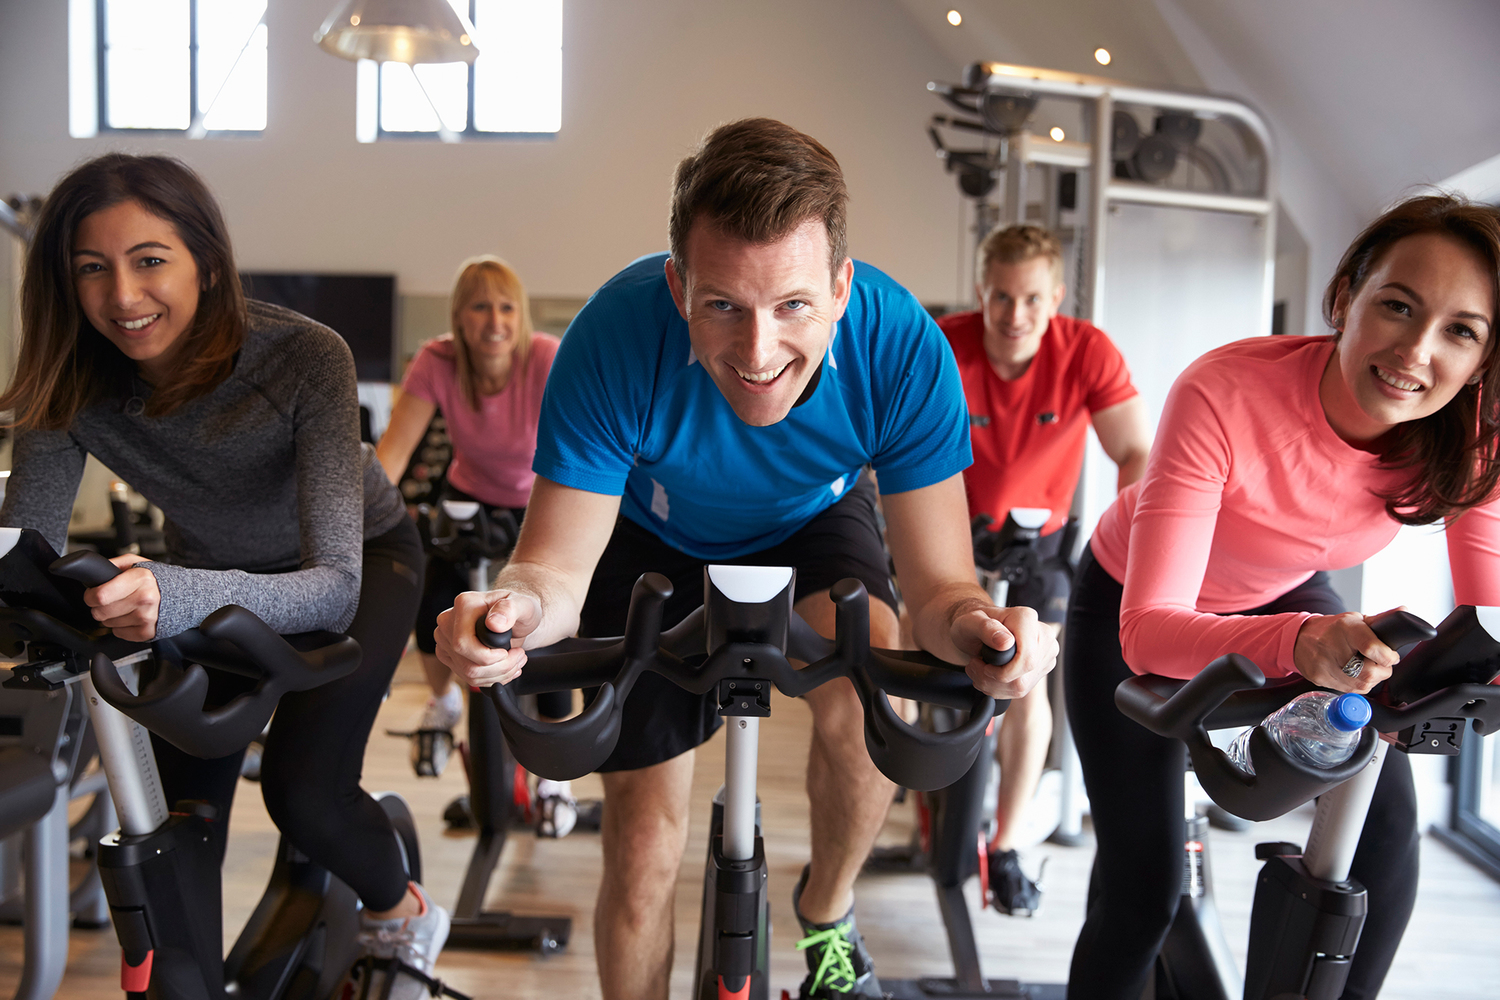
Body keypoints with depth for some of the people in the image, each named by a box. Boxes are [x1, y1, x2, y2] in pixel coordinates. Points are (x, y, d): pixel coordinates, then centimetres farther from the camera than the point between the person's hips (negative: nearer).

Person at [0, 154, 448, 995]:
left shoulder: (305, 357, -37)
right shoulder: (71, 383, -25)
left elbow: (335, 585, -42)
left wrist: (178, 599, -61)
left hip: (363, 557, -3)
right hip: (212, 566, 4)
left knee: (303, 790, -18)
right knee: (184, 814, -5)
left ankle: (402, 910, 13)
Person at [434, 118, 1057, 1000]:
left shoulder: (901, 347, -35)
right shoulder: (616, 339, -37)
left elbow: (937, 584, -28)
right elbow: (560, 565, -30)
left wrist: (973, 626, -52)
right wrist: (516, 605, -54)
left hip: (812, 521, 1)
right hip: (657, 538, 0)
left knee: (867, 705, -29)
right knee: (643, 855, -1)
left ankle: (827, 912, 4)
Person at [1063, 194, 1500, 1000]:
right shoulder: (1225, 396, -38)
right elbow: (1148, 630, -41)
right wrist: (1298, 643, -60)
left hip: (1286, 597, 4)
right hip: (1132, 607, -3)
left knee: (1386, 835, -13)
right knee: (1143, 888, -9)